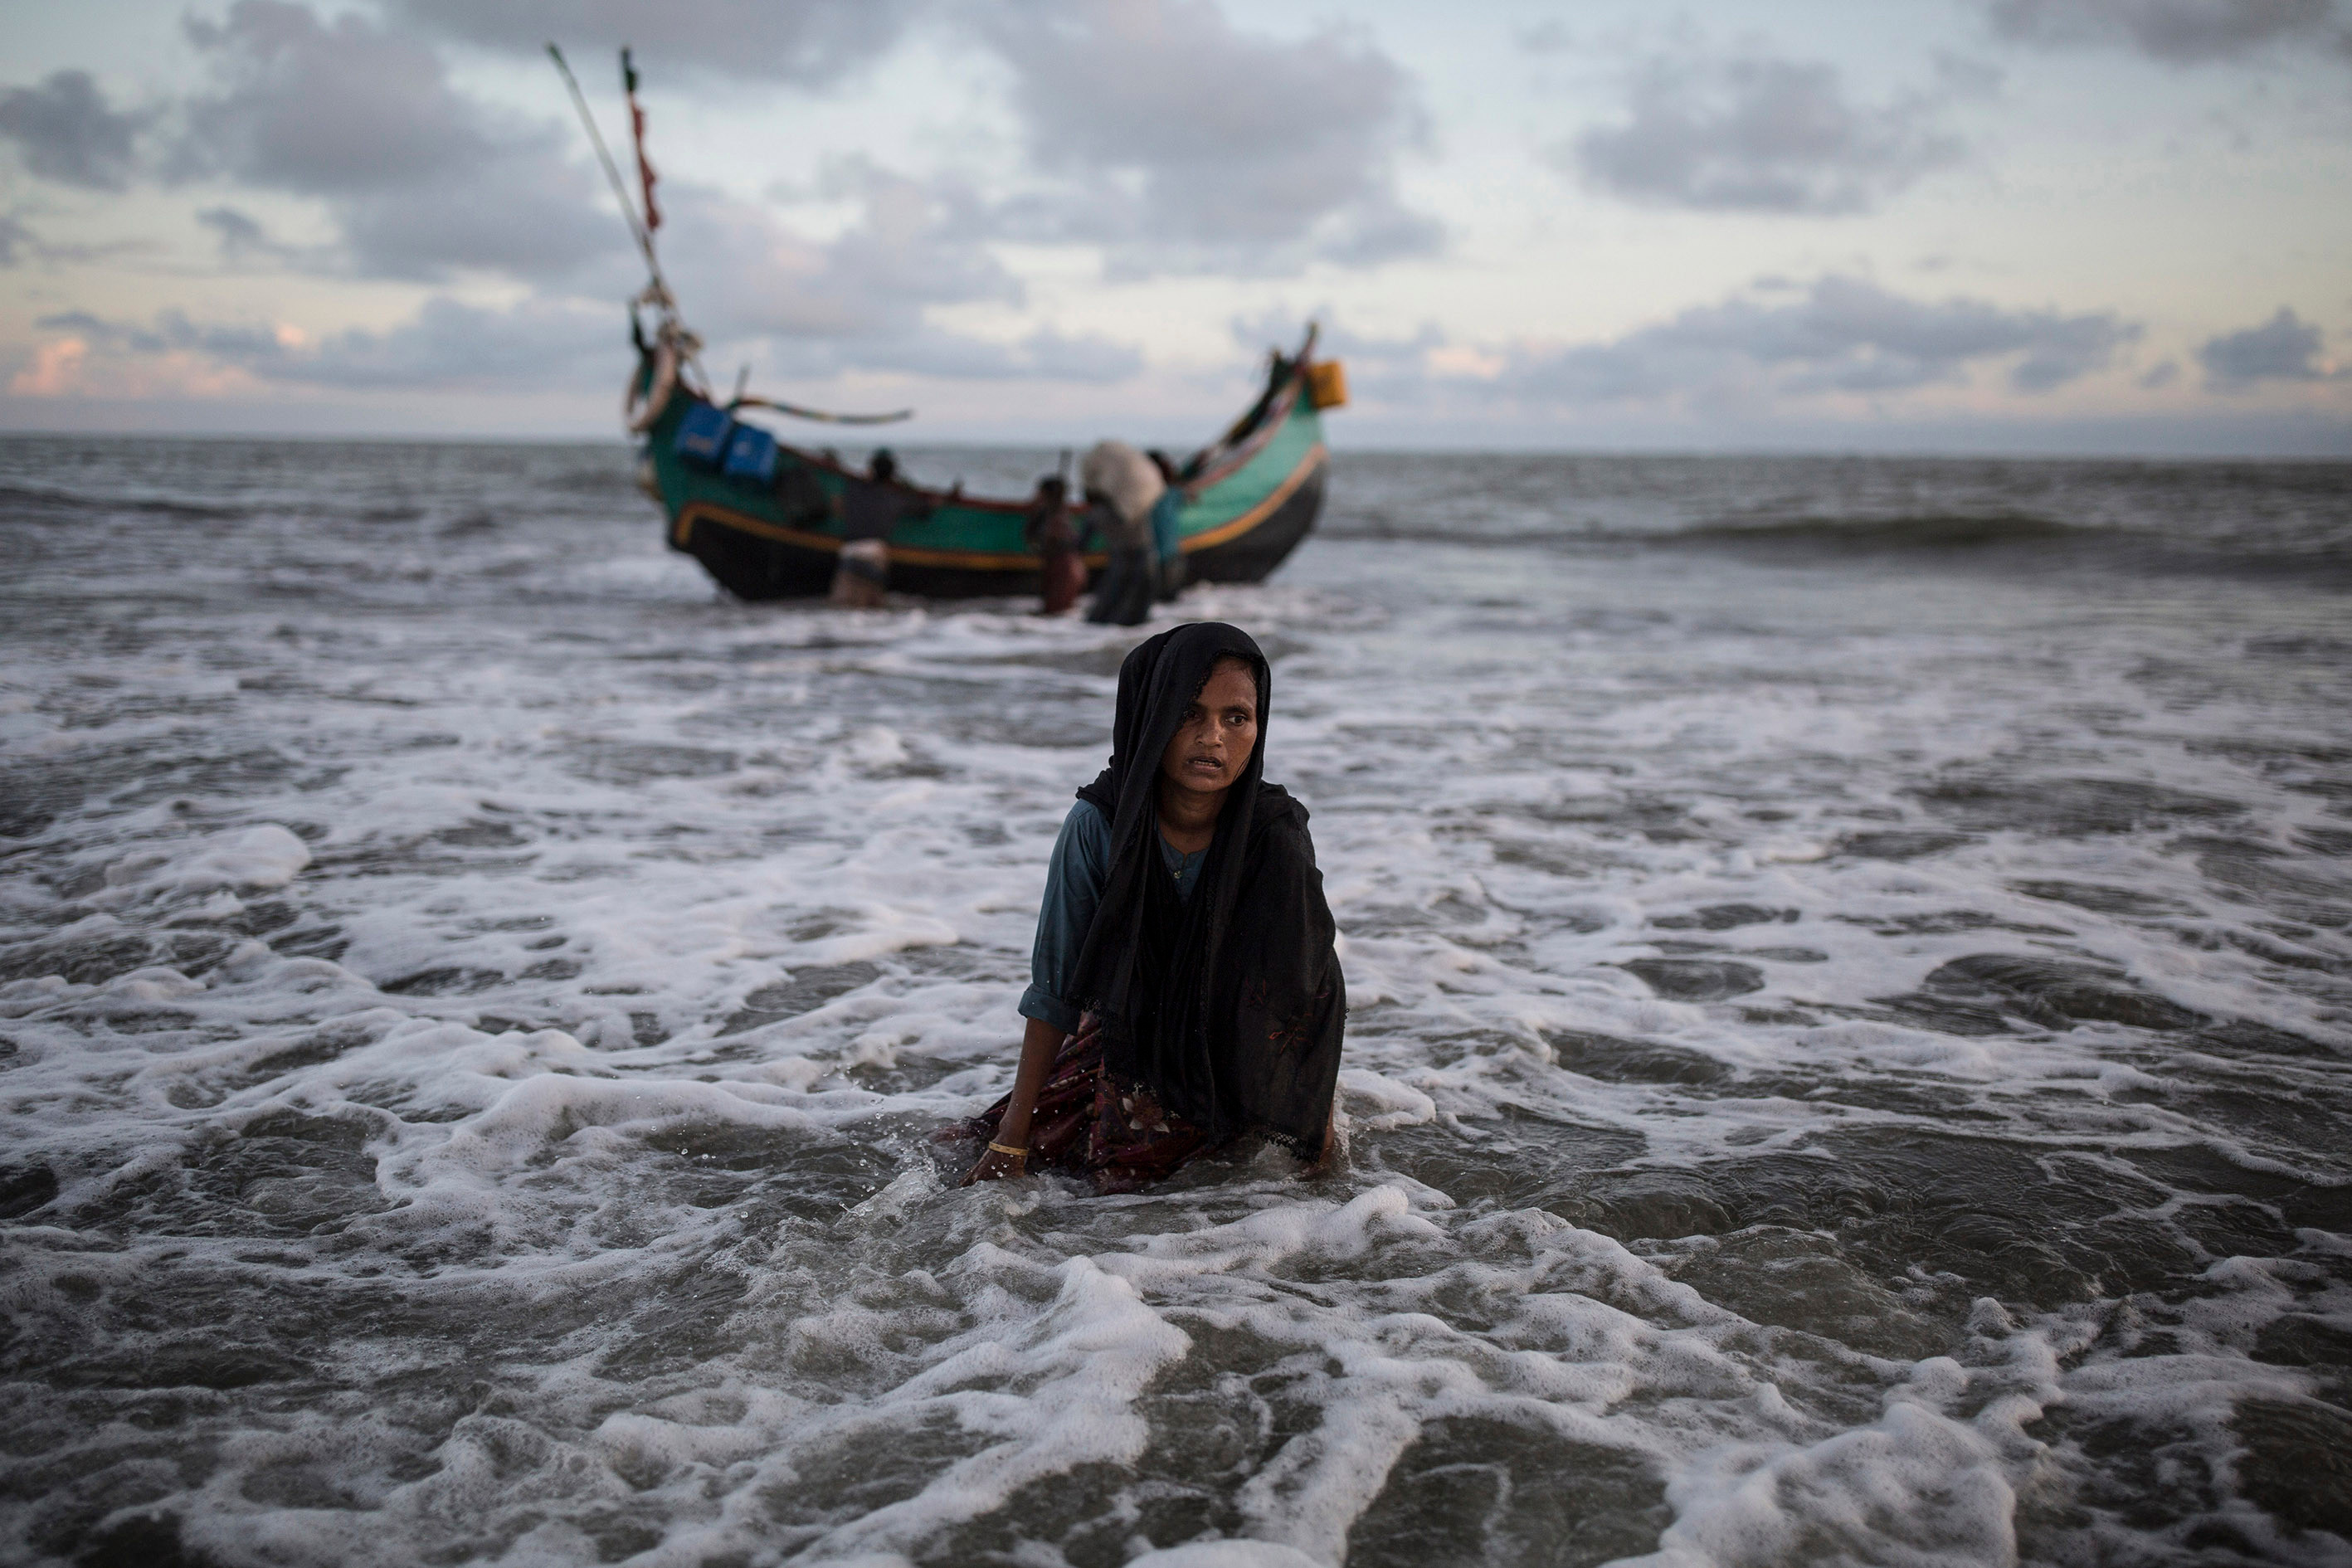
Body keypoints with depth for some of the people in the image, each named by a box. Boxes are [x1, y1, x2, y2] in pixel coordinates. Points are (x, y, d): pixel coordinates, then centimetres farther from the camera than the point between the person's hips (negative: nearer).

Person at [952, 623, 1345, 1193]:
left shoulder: (1278, 837, -25)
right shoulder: (1099, 825, -24)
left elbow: (1308, 992, -14)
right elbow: (1054, 987, -17)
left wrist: (1317, 1120, -12)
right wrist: (1013, 1135, -15)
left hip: (1232, 1057, -1)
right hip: (1125, 1036, 2)